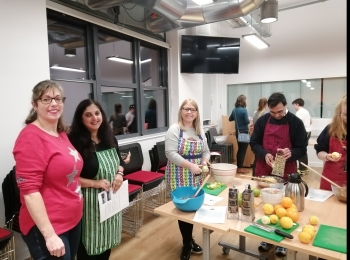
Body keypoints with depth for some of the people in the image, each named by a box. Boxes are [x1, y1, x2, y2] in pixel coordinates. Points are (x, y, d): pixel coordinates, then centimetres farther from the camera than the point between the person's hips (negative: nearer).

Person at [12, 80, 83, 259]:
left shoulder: (61, 134, 6)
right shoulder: (31, 137, -17)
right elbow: (29, 190, -21)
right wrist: (49, 234, -21)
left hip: (73, 221, 8)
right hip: (47, 228, -8)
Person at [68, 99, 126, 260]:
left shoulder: (109, 138, 4)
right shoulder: (75, 141, -17)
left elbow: (119, 161, 15)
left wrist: (119, 174, -5)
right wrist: (95, 183, -23)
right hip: (90, 202, -6)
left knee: (107, 241, 21)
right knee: (89, 245, 11)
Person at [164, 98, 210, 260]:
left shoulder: (200, 131, 9)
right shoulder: (174, 129, -11)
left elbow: (206, 151, 14)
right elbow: (170, 153, -18)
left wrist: (204, 162, -7)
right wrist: (190, 165, -24)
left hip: (196, 177, 6)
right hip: (179, 176, -5)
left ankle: (189, 239, 34)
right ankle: (187, 243, 25)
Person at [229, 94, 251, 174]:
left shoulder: (234, 109, 4)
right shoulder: (244, 110, -16)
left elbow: (230, 119, 15)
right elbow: (247, 122, -19)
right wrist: (249, 120, 1)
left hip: (237, 132, 7)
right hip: (244, 132, -7)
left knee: (239, 149, 17)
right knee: (243, 150, 0)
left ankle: (238, 166, 24)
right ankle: (240, 168, 3)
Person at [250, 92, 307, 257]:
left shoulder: (296, 122, -6)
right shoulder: (262, 121, -1)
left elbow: (302, 149, -4)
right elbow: (254, 143, 2)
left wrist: (291, 153, -26)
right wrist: (264, 154, -18)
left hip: (286, 172, -2)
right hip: (264, 170, 2)